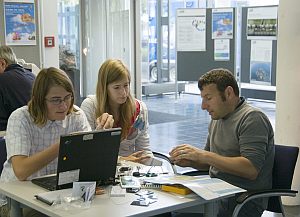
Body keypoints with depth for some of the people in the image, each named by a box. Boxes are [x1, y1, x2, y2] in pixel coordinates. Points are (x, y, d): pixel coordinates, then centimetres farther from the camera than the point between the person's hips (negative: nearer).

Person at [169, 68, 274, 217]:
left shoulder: (252, 118, -11)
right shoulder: (217, 118, 16)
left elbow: (251, 169, -22)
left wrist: (204, 155, -21)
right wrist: (190, 161, 2)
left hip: (244, 202, -8)